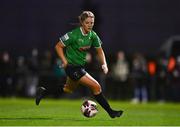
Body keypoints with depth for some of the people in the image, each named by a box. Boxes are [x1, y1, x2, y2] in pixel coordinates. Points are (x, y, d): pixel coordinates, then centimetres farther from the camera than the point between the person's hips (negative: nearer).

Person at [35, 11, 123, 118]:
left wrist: (104, 64, -3)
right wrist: (65, 62, -17)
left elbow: (99, 50, 11)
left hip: (80, 66, 8)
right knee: (96, 87, -13)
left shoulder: (93, 35, -2)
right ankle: (110, 112, -2)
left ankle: (43, 92, 40)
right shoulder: (74, 35, -21)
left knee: (68, 90, 27)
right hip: (72, 67, -8)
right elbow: (58, 46, -12)